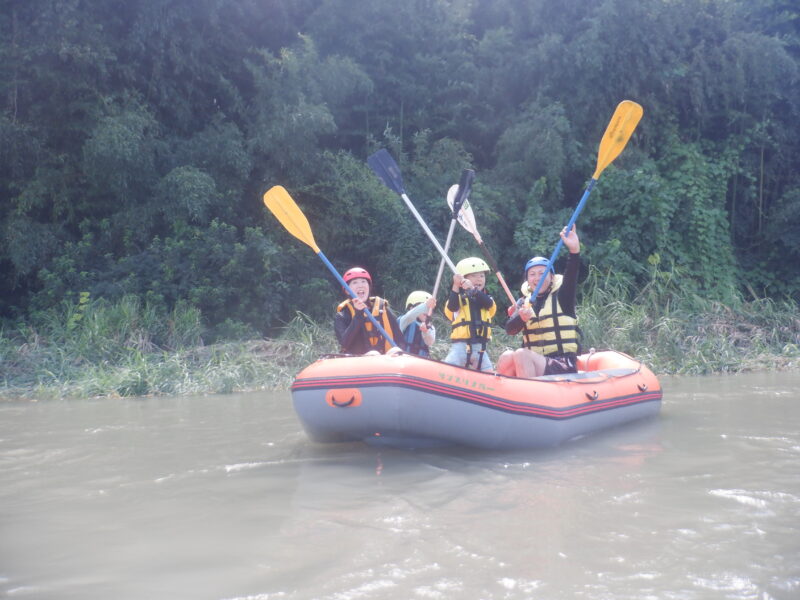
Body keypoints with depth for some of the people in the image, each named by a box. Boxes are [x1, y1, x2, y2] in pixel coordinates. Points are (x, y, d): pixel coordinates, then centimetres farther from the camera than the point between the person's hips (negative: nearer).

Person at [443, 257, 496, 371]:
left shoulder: (486, 298, 13)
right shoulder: (459, 297, 4)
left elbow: (489, 304, -12)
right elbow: (451, 308, -19)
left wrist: (473, 289, -28)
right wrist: (456, 286, -29)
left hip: (480, 348, 3)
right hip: (460, 346, -3)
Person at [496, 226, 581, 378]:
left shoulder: (561, 297, 1)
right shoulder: (524, 303, 12)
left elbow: (571, 275, -19)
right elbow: (510, 330, -3)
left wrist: (574, 250, -39)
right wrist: (521, 318, -26)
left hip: (564, 366, -4)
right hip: (533, 364, 4)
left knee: (521, 354, -29)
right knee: (506, 357, -26)